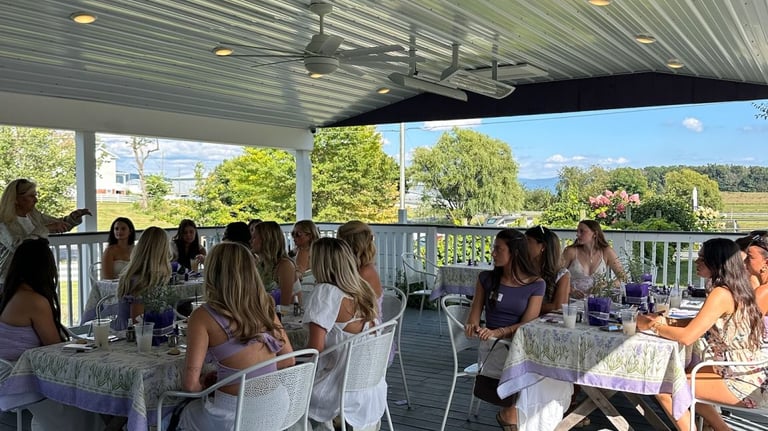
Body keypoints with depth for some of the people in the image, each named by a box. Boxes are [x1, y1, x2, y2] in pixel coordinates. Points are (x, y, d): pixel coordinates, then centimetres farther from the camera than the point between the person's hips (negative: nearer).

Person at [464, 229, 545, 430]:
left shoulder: (536, 284, 0)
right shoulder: (486, 278, 6)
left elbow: (527, 324, -7)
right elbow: (474, 316, 7)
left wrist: (496, 332, -23)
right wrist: (473, 327, -18)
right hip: (493, 344, 0)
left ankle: (509, 411, -1)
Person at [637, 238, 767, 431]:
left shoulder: (721, 294, -21)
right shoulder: (735, 290, 7)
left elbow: (687, 337, -24)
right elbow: (698, 325, 13)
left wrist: (651, 326, -10)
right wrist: (664, 321, 0)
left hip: (742, 383, -10)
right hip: (748, 374, 10)